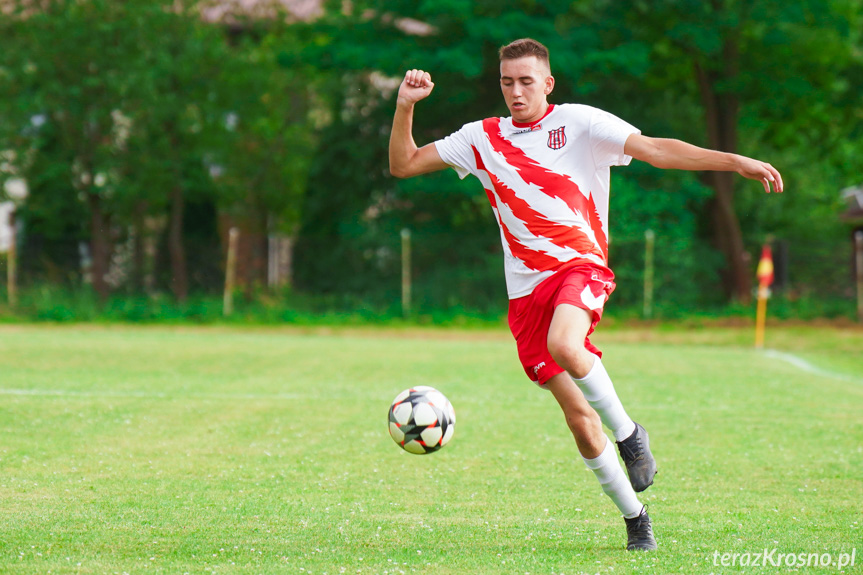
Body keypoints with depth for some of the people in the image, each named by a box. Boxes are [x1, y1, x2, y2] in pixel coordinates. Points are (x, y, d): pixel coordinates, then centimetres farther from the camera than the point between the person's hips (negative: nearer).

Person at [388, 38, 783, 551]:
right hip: (526, 288, 3)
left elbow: (655, 150, -4)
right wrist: (405, 106, 0)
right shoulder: (483, 138, 12)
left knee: (564, 346, -36)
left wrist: (735, 161, -14)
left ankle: (628, 432, -13)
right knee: (579, 416, -2)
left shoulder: (579, 123, 2)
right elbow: (403, 165, 16)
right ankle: (634, 516, 12)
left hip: (580, 265, -3)